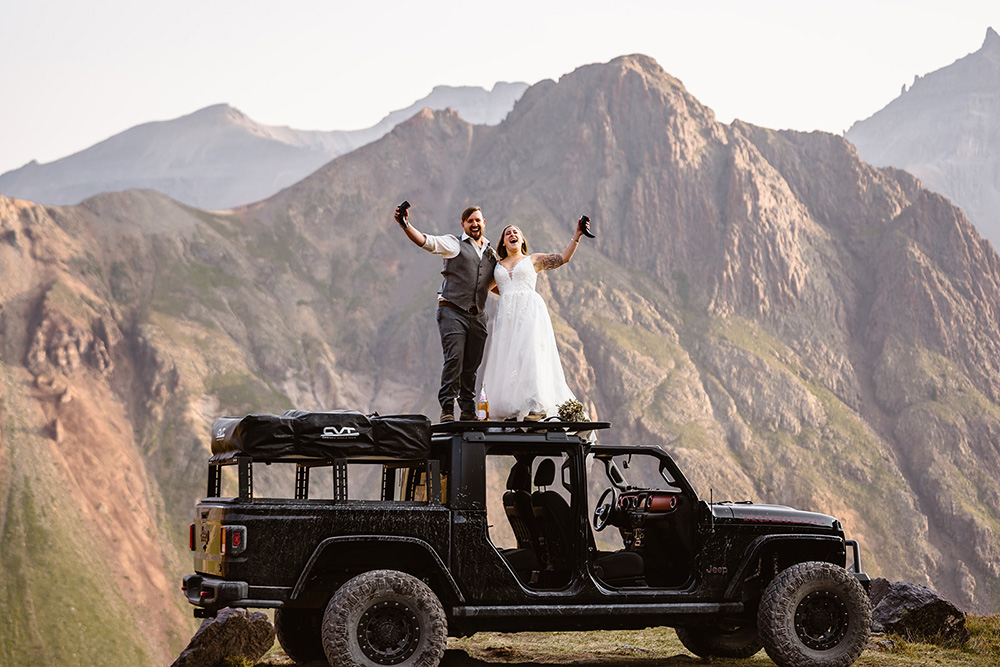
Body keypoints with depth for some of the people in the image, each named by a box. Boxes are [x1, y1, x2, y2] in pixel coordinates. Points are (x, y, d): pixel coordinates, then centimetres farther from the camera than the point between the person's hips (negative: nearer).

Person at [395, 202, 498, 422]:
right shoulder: (454, 244, 3)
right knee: (454, 359, -15)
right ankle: (447, 409, -12)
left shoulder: (491, 253, 20)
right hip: (452, 311, -5)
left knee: (472, 365, 5)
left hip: (478, 315, 5)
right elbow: (425, 241, -13)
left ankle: (468, 412, 12)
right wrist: (405, 225, -28)